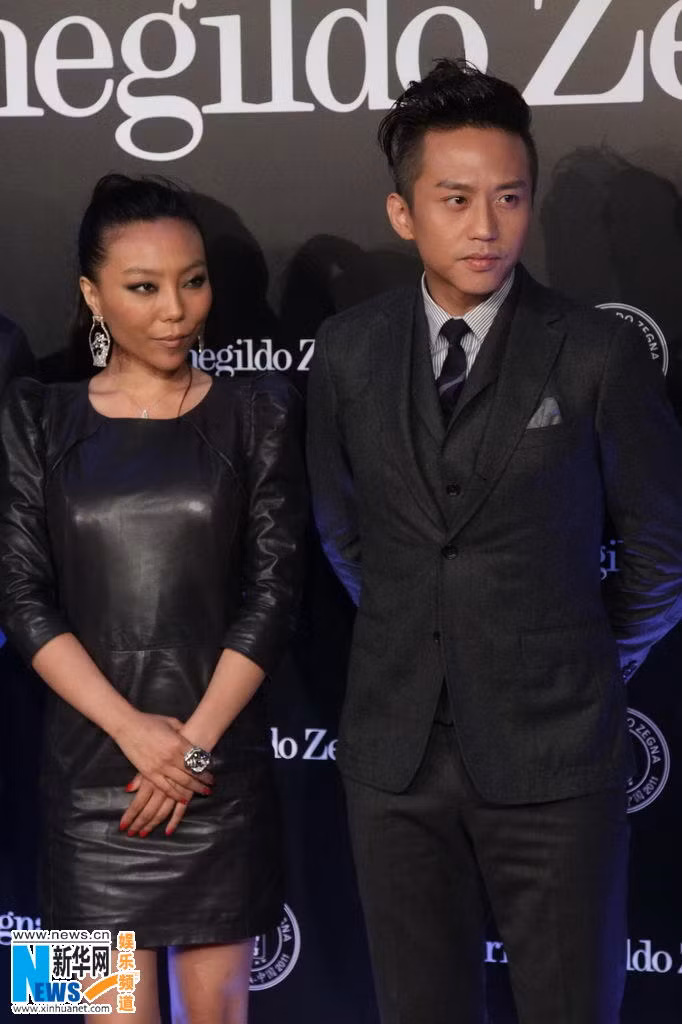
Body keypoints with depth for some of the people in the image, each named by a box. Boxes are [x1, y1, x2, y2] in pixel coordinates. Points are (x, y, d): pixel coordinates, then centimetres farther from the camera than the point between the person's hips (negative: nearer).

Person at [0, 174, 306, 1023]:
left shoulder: (256, 411, 2)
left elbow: (274, 587, -3)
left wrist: (194, 741, -10)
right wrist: (131, 729, -13)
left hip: (220, 759, 0)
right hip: (89, 761, 1)